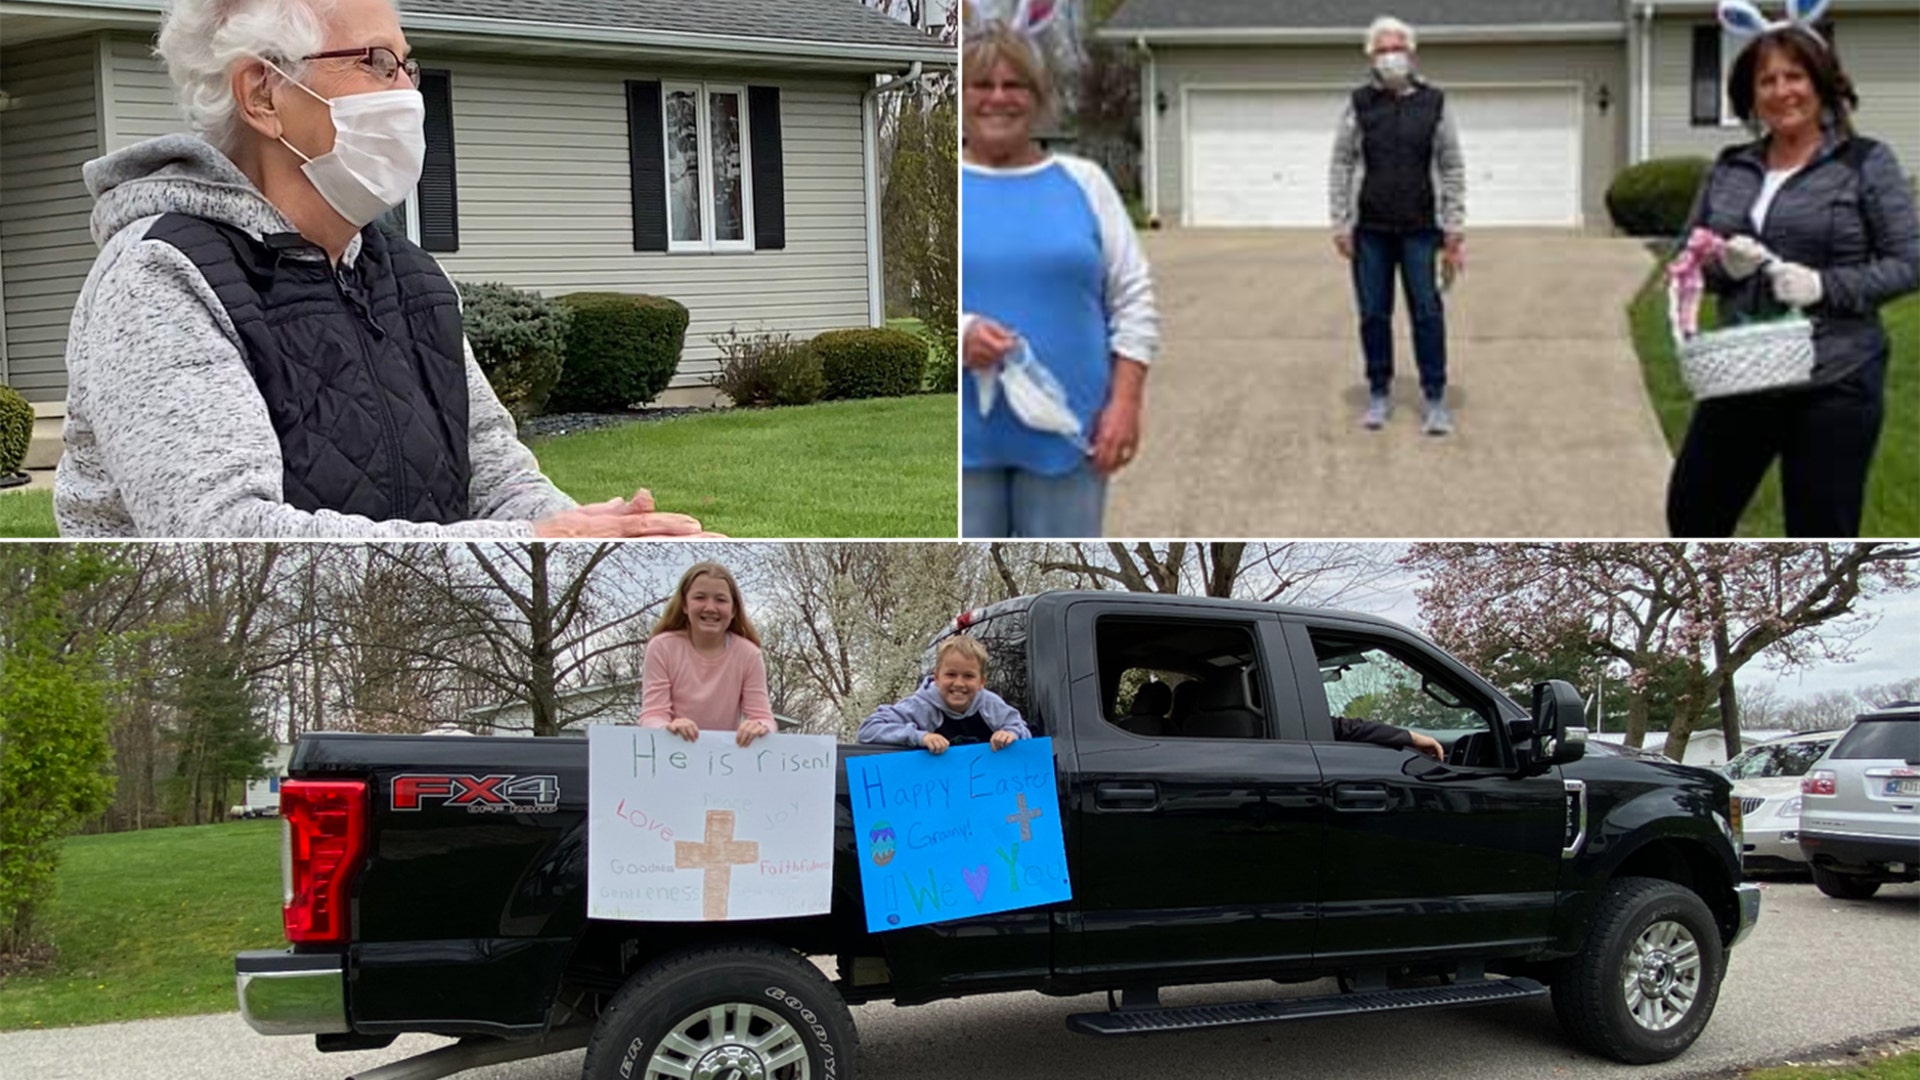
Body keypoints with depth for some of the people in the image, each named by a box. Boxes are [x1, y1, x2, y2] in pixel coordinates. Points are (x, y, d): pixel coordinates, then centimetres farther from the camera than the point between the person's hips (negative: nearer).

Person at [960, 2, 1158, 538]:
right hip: (957, 436, -1)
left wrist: (1125, 402, -3)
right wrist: (954, 334, -19)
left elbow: (1133, 298, 7)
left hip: (1067, 432, 1)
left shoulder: (1082, 182, 8)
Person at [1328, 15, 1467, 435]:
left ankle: (1434, 400, 5)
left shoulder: (1433, 103, 4)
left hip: (1420, 228, -1)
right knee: (1373, 314, 5)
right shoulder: (1359, 104, 5)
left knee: (1427, 313, -1)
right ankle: (1379, 394, 17)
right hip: (1370, 229, 1)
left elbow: (1452, 168, 5)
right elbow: (1341, 166, 5)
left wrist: (1454, 228, -1)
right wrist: (1340, 224, -2)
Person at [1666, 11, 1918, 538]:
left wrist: (1825, 284, -20)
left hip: (1834, 383, -5)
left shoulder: (1866, 162, -5)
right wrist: (1722, 265, -10)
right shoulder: (1729, 168, 8)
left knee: (1822, 537, 3)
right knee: (1691, 513, 12)